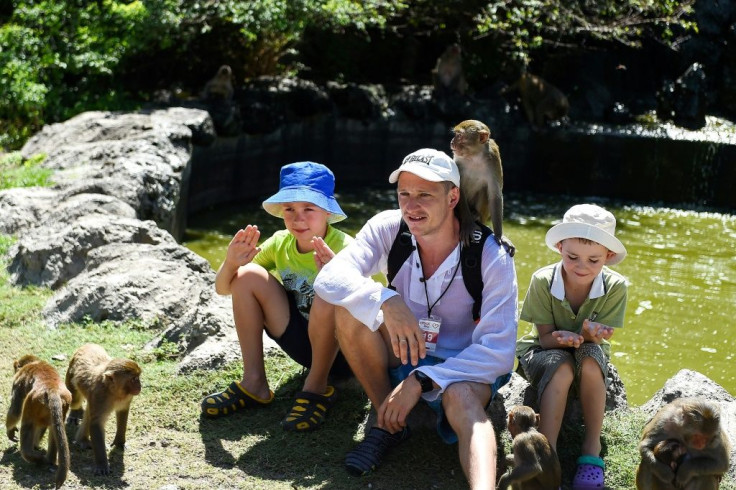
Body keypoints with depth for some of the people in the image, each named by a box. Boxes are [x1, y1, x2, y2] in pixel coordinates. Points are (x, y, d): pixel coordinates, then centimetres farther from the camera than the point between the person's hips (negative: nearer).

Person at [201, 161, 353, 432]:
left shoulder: (344, 248, -21)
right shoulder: (280, 242, -5)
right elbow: (223, 288, -1)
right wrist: (230, 263, -24)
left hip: (343, 349, -5)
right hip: (303, 343, 5)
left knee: (329, 297, -37)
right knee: (248, 275, -12)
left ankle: (317, 387, -12)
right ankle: (253, 383, -5)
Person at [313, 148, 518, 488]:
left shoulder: (491, 257, -20)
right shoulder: (388, 228, -13)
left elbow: (498, 349, -24)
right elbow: (329, 279, -26)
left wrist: (421, 381, -33)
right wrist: (387, 301, -45)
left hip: (465, 369, -3)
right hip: (403, 358, 3)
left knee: (461, 398, -39)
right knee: (350, 306, -23)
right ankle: (388, 424, -13)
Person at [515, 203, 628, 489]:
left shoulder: (615, 287, -19)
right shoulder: (542, 281, -21)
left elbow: (600, 339, -17)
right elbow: (545, 337, -16)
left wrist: (590, 334, -43)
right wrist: (562, 338, -41)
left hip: (589, 353, 1)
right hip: (544, 352, -1)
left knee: (590, 359, -35)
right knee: (562, 367, -36)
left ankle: (592, 447, -24)